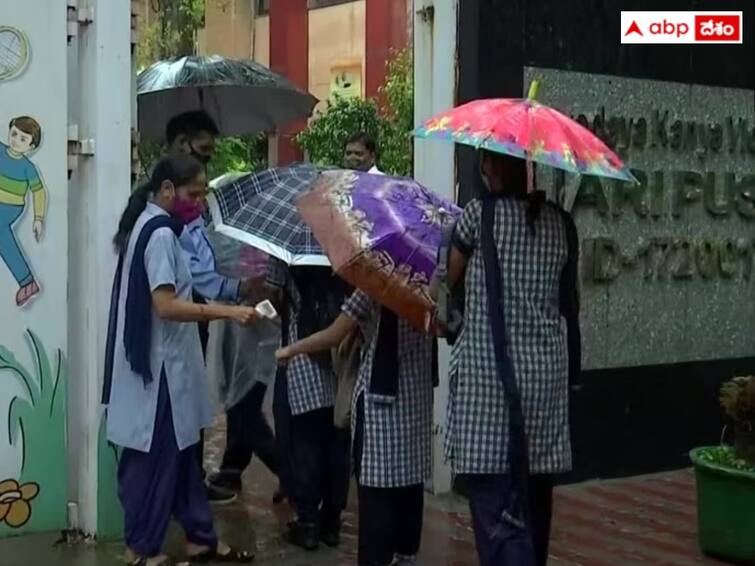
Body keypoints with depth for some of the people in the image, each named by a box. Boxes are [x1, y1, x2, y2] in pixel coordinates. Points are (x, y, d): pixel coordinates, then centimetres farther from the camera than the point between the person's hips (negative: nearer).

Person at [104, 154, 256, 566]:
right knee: (156, 458, 0)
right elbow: (166, 306, -25)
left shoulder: (148, 224, 13)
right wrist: (228, 311, -28)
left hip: (164, 361, 10)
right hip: (158, 365, -10)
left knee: (179, 452, 15)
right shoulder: (161, 233, -18)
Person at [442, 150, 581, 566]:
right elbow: (569, 303, 14)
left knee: (494, 507, -7)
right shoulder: (560, 223, 8)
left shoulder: (481, 212, -5)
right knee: (534, 497, 16)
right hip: (547, 371, 6)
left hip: (490, 372, -5)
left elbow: (447, 281, 7)